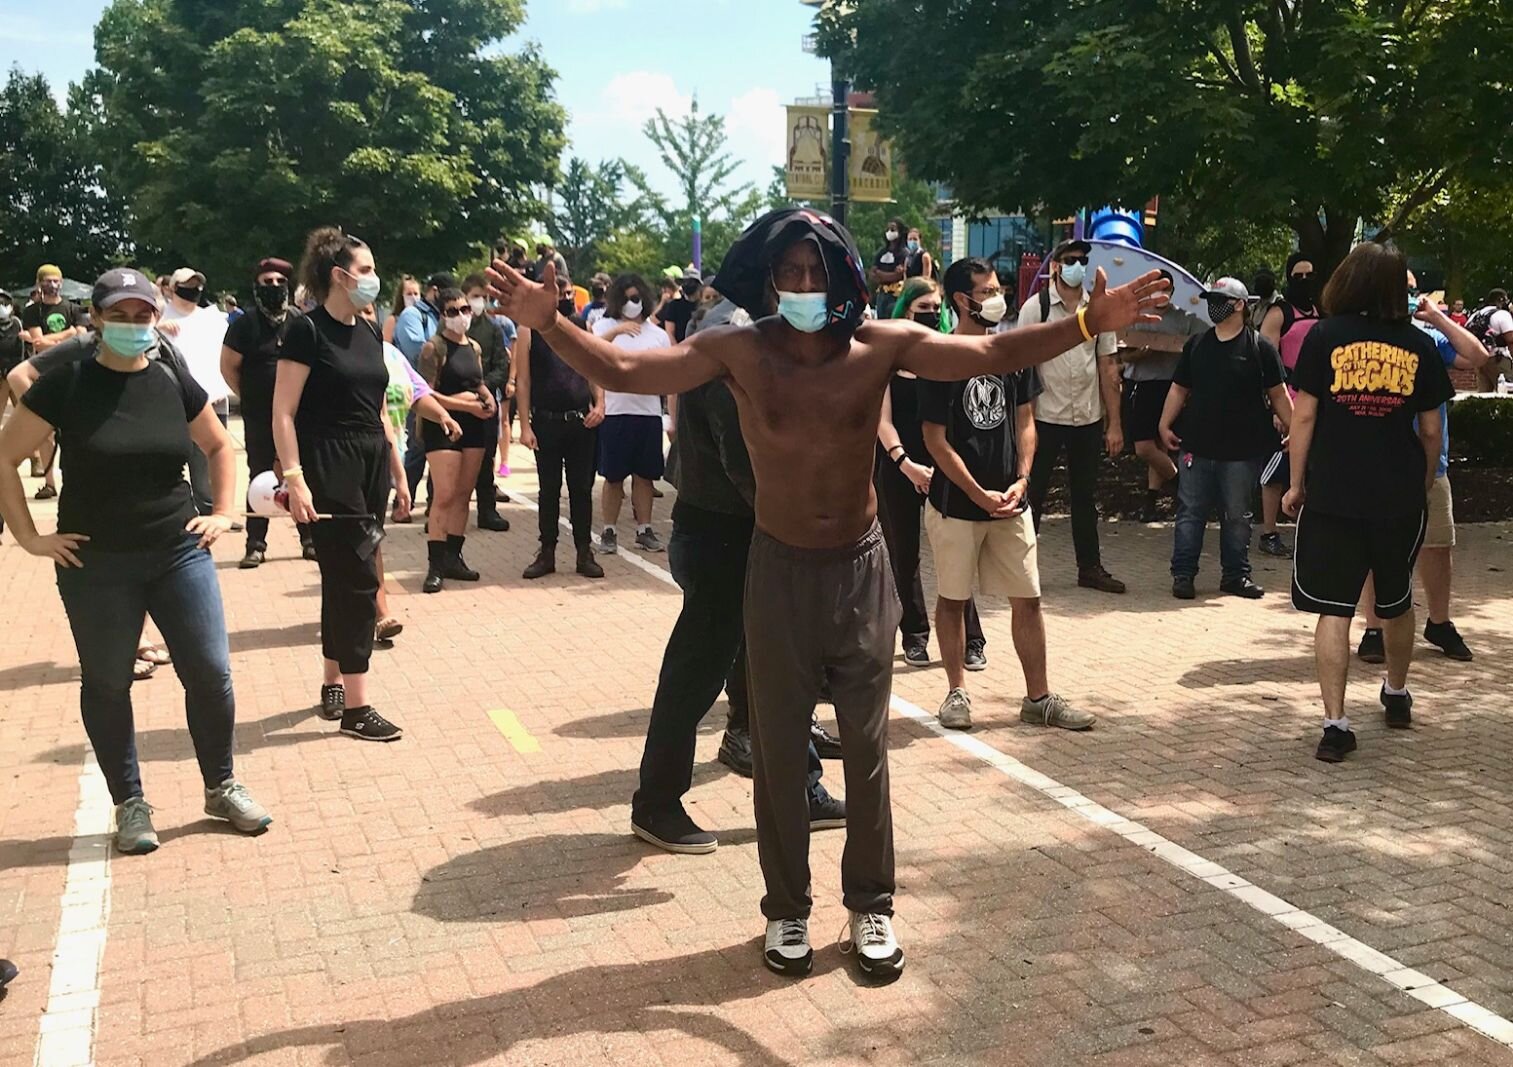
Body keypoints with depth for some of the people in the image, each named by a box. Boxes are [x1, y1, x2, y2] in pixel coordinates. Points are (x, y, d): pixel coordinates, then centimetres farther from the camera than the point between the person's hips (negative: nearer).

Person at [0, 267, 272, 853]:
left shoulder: (173, 380, 2)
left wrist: (223, 512, 7)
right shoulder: (67, 383, -6)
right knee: (107, 683, 8)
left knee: (211, 672, 1)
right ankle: (129, 804, 24)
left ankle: (221, 787, 20)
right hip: (95, 563, -2)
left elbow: (219, 446, 17)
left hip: (179, 553, 2)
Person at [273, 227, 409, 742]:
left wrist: (398, 473, 18)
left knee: (345, 577, 13)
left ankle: (333, 684, 26)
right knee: (357, 579, -8)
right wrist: (295, 478, -21)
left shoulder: (369, 333, 13)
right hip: (331, 469, -7)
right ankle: (356, 707, -1)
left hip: (372, 465, 7)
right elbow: (283, 413, -13)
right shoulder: (306, 330, -10)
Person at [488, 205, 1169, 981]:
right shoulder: (739, 350, -12)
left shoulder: (881, 344, -10)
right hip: (779, 570, -1)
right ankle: (787, 910, 27)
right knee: (778, 751, 10)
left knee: (866, 749, 12)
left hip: (861, 567, 1)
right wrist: (548, 325, -33)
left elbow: (993, 355, -14)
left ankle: (871, 905, 28)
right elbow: (623, 370, -18)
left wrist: (1088, 323, -25)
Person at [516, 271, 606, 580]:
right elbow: (522, 379, -2)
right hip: (547, 423, -2)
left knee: (582, 488, 6)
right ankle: (547, 553, 14)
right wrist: (525, 425, -8)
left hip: (583, 421, 2)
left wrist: (599, 403, -6)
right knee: (549, 490, 6)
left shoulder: (581, 328, 9)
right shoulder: (529, 330, 0)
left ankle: (585, 552, 13)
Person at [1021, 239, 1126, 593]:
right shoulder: (1035, 307, -6)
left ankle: (1090, 567, 24)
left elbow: (1108, 367, 7)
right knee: (1033, 496, 3)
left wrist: (1114, 423, 4)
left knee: (1086, 497, 14)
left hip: (1088, 419, 4)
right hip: (1045, 417, -4)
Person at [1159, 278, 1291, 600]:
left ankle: (1236, 574, 20)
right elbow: (1179, 389, 12)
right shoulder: (1196, 344, 9)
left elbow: (1278, 395, 0)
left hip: (1242, 451, -2)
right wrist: (1165, 424, 4)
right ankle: (1183, 574, 9)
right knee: (1190, 512, 3)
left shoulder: (1260, 347, -1)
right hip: (1197, 447, 2)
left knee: (1237, 516, 9)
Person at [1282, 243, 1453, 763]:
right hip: (1400, 496, 3)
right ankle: (1397, 696, 42)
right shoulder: (1419, 346, 2)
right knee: (1396, 602, 22)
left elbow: (1303, 416, -6)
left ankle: (1336, 723, -6)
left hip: (1333, 494, -3)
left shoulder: (1325, 337, -5)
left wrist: (1297, 483, 4)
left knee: (1334, 609, 1)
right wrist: (1424, 483, 20)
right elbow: (1431, 429, 6)